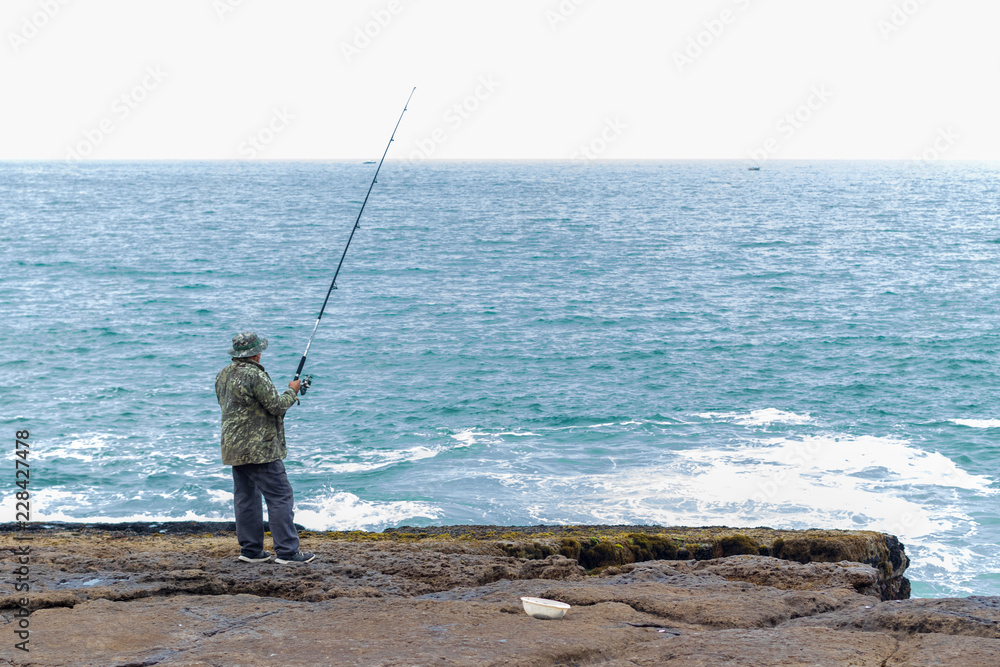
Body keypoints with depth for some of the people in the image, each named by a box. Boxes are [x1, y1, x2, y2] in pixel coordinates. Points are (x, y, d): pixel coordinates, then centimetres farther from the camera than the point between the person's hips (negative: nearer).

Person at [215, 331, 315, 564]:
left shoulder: (223, 375, 11)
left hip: (233, 448, 9)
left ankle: (251, 550, 15)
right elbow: (276, 405, -16)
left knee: (245, 497, 12)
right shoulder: (255, 375, -18)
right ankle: (287, 551, -7)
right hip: (259, 449, -9)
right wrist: (292, 391, 3)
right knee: (280, 496, -6)